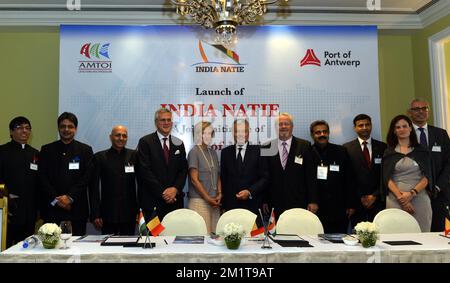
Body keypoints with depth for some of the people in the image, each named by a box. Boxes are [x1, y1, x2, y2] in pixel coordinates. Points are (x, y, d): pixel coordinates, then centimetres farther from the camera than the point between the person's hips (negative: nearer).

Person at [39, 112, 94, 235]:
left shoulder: (85, 150, 7)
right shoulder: (46, 150, 11)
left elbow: (87, 178, -1)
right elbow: (42, 178, 4)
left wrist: (70, 197, -10)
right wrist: (56, 199, -7)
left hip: (76, 208, -1)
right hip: (52, 208, 1)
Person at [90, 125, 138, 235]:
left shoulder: (133, 155, 4)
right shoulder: (100, 157, 3)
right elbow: (94, 187, 3)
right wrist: (95, 214, -2)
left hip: (129, 213, 1)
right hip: (108, 213, 0)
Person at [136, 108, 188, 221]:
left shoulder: (178, 144, 12)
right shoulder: (145, 142, -1)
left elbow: (183, 169, 9)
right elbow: (145, 171, -8)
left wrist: (175, 189, -8)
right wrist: (162, 193, -11)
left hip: (174, 199, 4)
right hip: (152, 200, -3)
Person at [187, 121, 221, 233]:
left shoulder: (213, 152, 14)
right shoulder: (194, 152, -5)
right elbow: (194, 179, -9)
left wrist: (219, 194, 1)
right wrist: (208, 198, -9)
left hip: (214, 201, 6)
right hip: (199, 200, -6)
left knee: (214, 232, 4)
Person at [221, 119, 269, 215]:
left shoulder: (258, 151, 0)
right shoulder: (226, 152, 10)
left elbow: (265, 178, 0)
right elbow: (223, 179, 10)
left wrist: (250, 192, -12)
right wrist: (223, 205, 6)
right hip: (230, 205, 2)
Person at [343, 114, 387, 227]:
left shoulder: (383, 147, 9)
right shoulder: (347, 148, 2)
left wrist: (375, 196, -3)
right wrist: (360, 197, -4)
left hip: (378, 200, 2)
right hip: (357, 201, -1)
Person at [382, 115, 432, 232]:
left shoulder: (421, 151, 10)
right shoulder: (389, 153, 9)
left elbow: (427, 176, 3)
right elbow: (387, 179, 2)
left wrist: (412, 193, -12)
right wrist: (401, 197, -12)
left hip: (420, 198, 1)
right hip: (395, 200, 0)